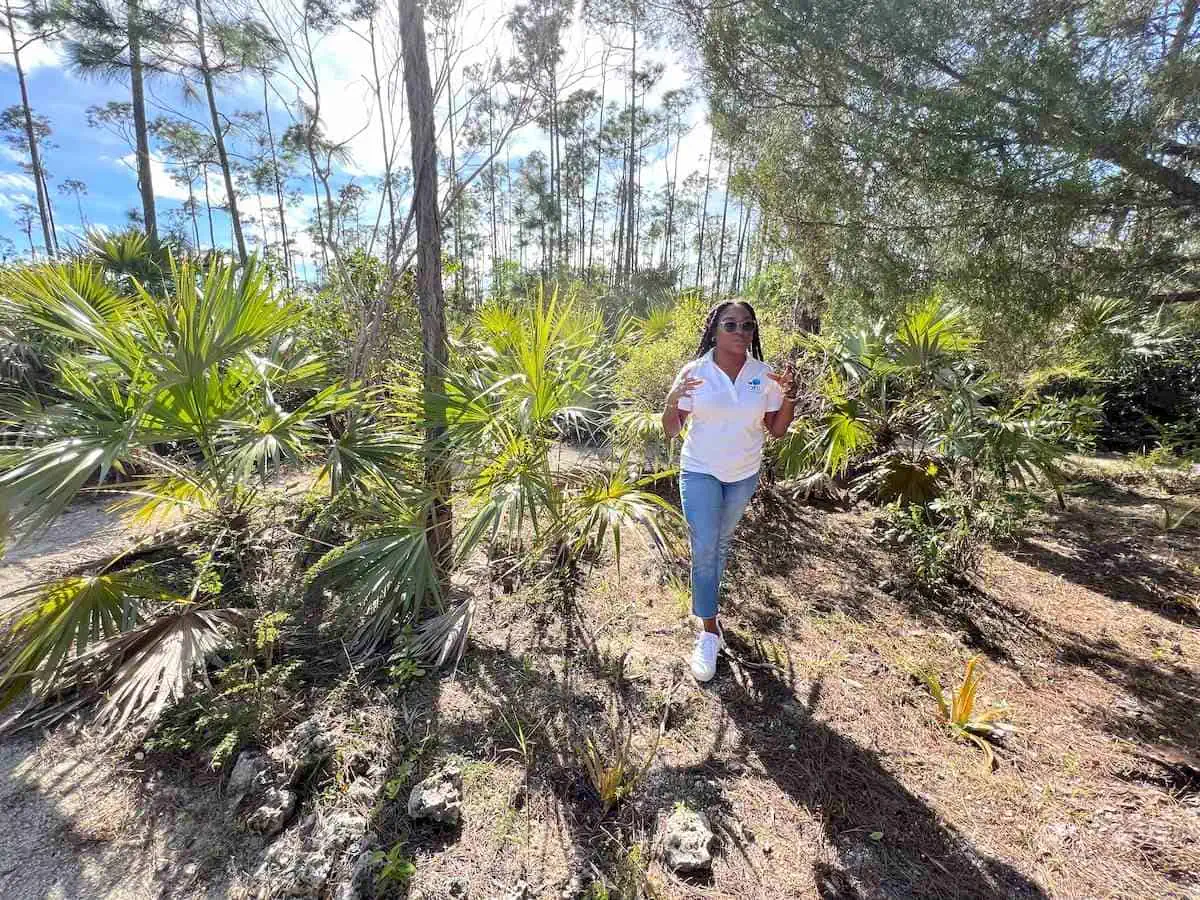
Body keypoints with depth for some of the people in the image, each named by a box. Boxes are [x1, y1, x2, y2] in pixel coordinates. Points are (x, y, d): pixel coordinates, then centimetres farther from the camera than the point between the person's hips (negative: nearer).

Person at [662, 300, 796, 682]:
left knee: (721, 543, 19)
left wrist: (789, 397, -17)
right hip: (700, 473, -2)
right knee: (704, 548, -6)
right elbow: (671, 430, -8)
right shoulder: (694, 372, -11)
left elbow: (777, 430, 0)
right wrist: (671, 401, -28)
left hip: (744, 475, 3)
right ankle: (709, 630, 9)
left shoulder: (764, 375, -5)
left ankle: (705, 598, 43)